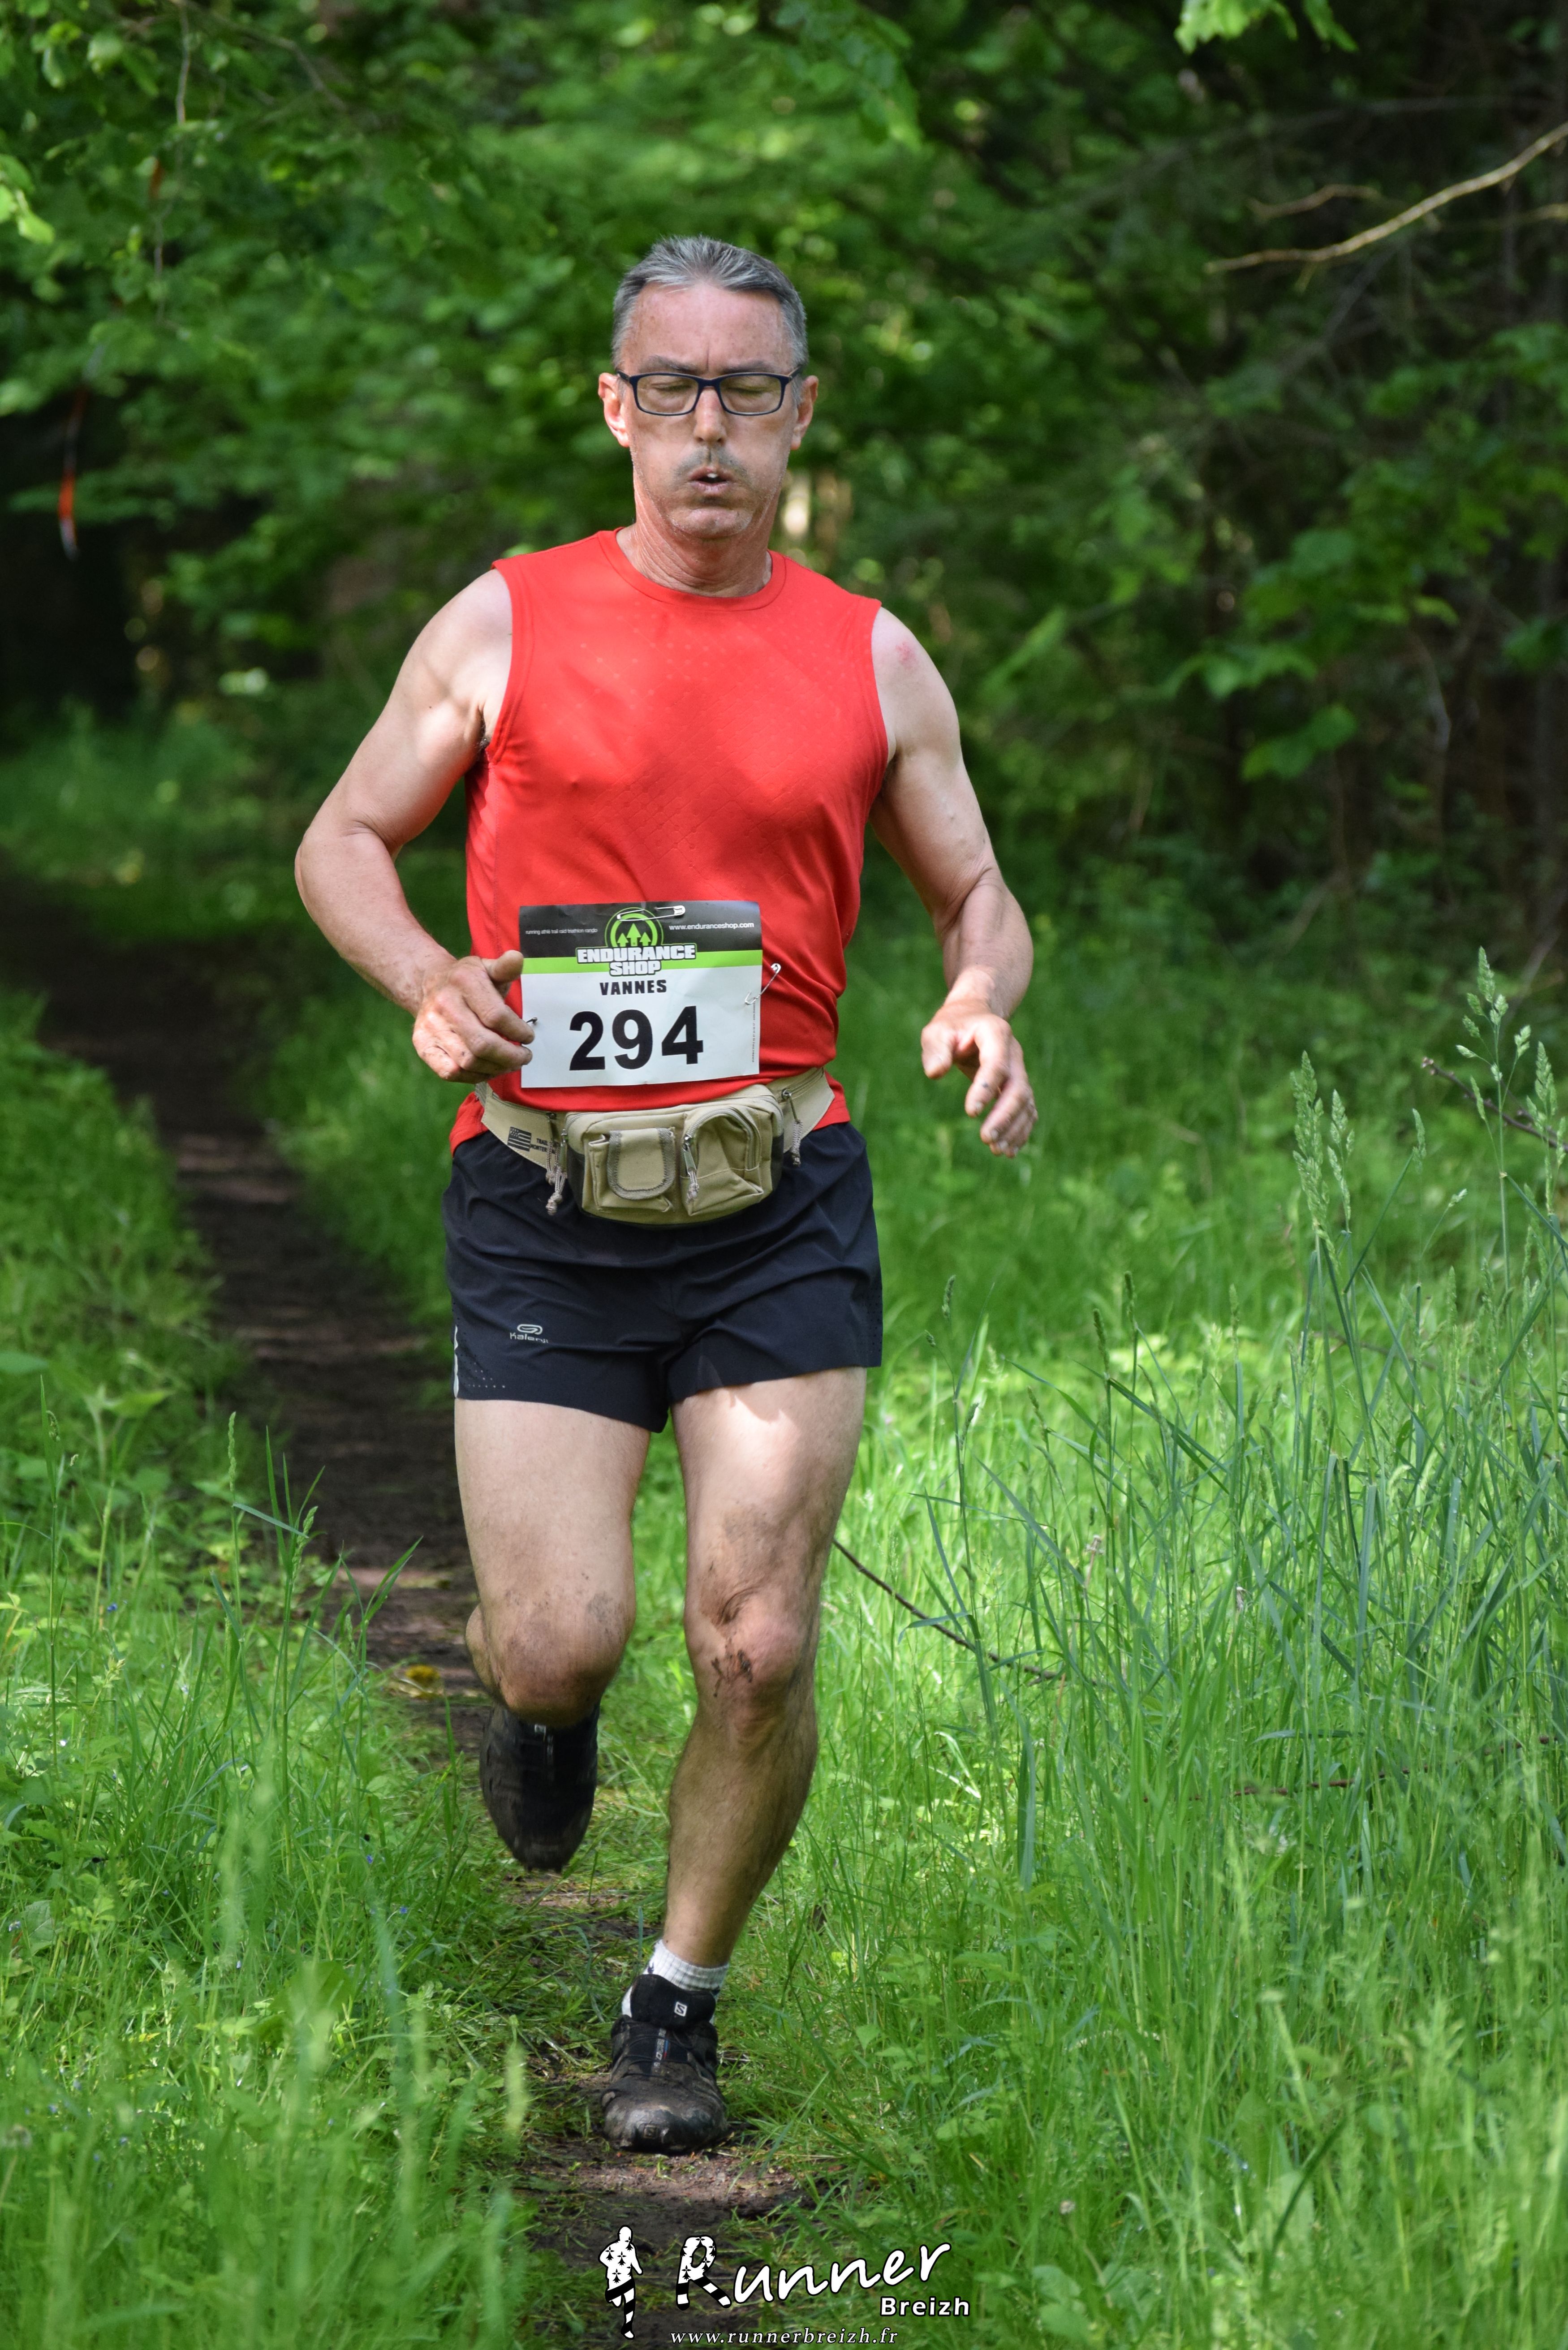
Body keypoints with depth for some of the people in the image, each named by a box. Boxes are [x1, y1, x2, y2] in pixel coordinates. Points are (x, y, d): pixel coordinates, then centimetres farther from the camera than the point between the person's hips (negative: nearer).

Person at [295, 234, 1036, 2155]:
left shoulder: (871, 662, 8)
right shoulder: (507, 625, 4)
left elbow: (977, 894, 17)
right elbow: (344, 842, 12)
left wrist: (984, 1002, -6)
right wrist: (428, 984, -9)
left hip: (778, 1211, 1)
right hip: (540, 1204, -1)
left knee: (759, 1649, -7)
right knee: (561, 1641, -9)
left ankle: (679, 2007, 15)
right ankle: (542, 1706, 31)